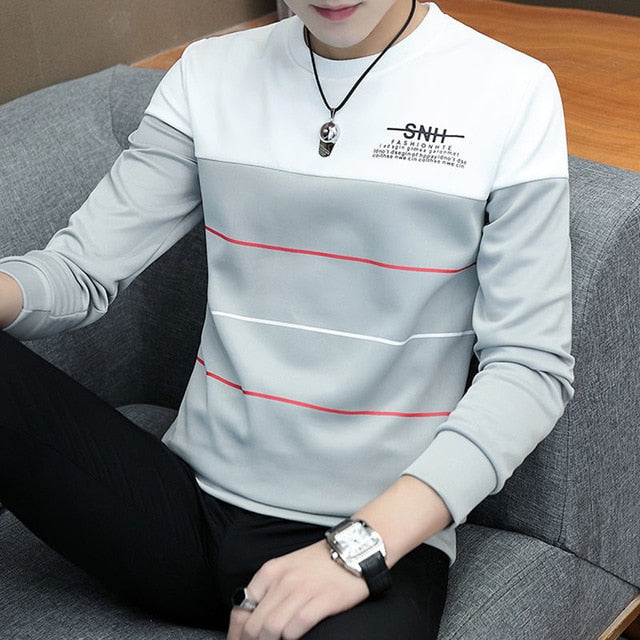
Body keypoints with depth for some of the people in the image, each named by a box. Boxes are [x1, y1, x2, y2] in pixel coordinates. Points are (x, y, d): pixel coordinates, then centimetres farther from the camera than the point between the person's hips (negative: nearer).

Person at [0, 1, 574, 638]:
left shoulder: (513, 92, -3)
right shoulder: (209, 75, 6)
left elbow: (531, 365, -7)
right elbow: (82, 269, 4)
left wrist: (361, 547, -17)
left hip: (384, 531, -3)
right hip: (188, 503, 4)